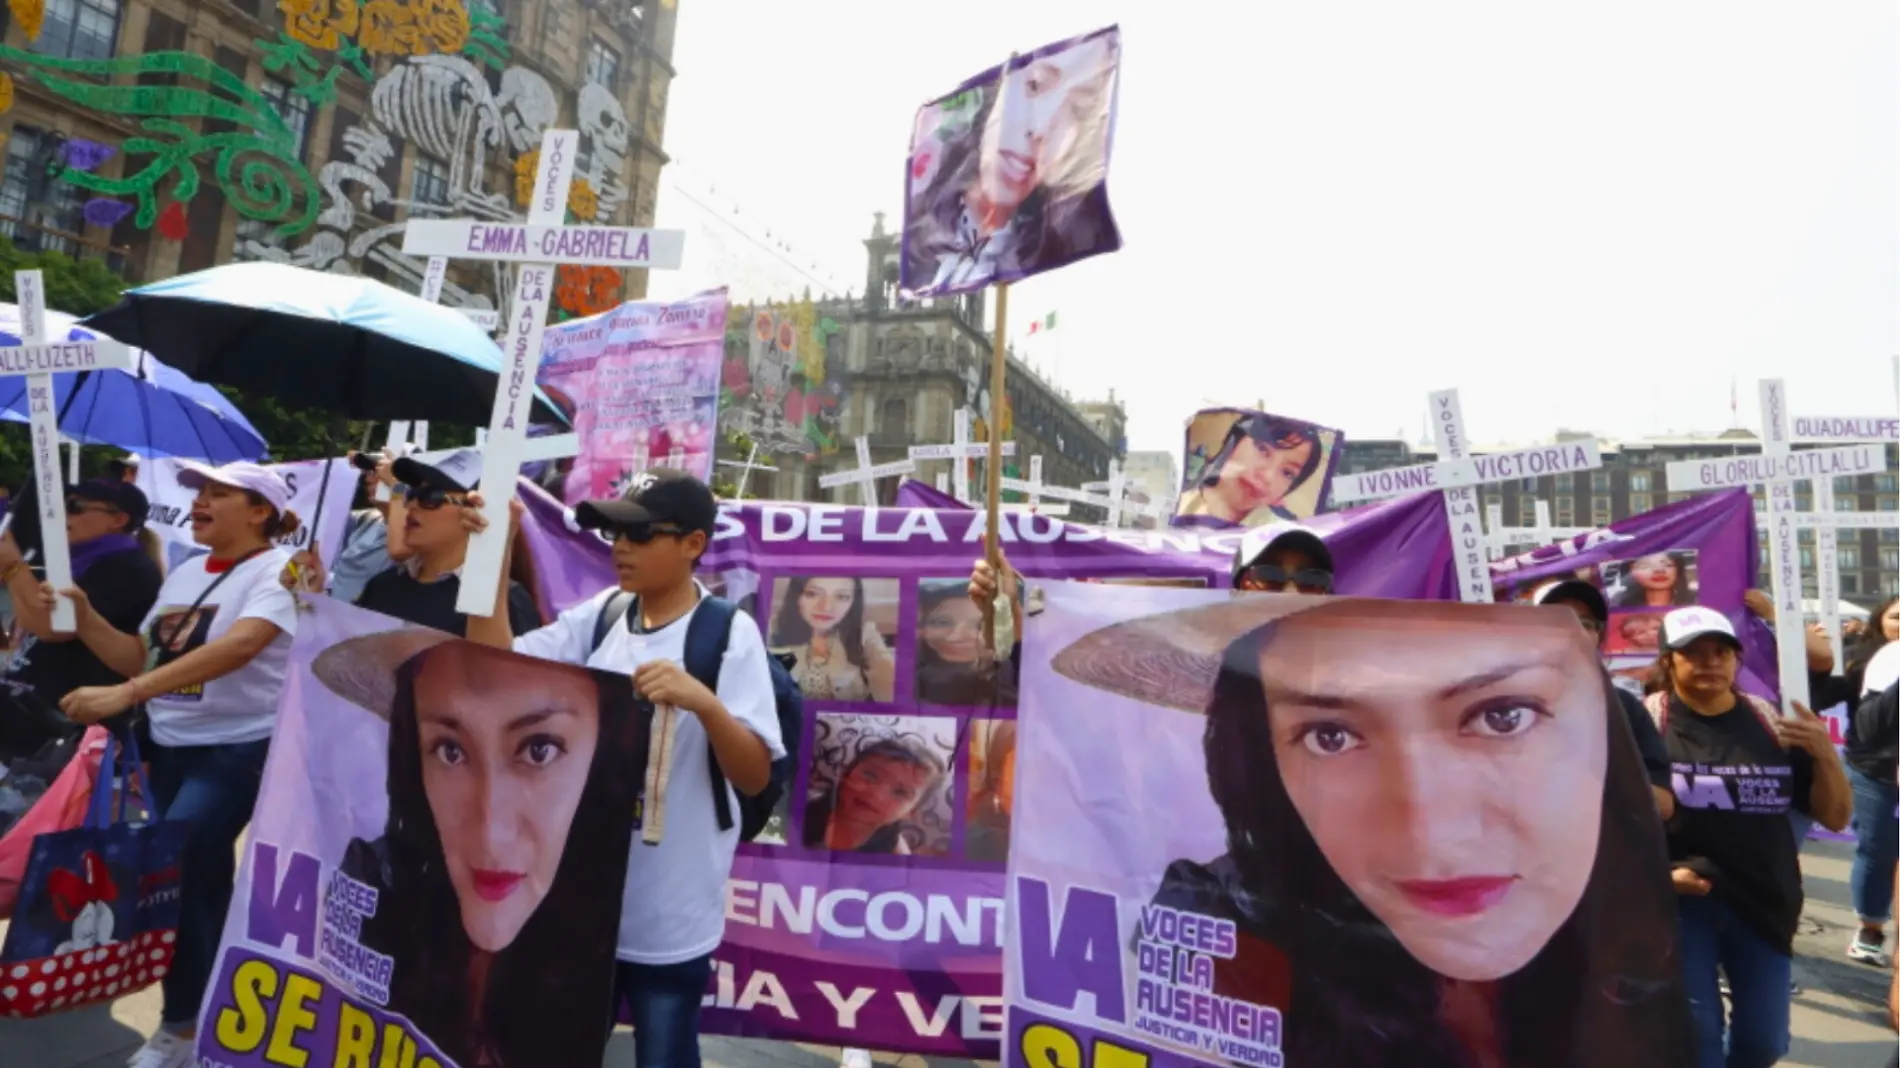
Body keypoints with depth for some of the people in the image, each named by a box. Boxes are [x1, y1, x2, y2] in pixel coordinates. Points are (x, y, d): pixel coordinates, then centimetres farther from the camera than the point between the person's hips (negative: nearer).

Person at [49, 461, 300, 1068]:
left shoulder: (277, 569, -14)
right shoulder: (184, 574, 11)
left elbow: (237, 646, -30)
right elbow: (141, 657, 15)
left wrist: (126, 694, -37)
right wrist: (83, 616, -3)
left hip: (238, 750, -7)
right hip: (170, 747, 7)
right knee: (199, 882, 15)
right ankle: (206, 1012, 31)